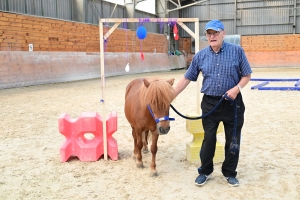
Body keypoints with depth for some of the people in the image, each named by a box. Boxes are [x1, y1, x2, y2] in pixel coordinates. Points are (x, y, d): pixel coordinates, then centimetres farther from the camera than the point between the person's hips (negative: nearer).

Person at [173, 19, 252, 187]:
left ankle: (230, 173, 26)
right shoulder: (200, 55, 0)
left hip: (233, 103, -1)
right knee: (209, 139, 9)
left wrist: (237, 88, -20)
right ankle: (205, 171, 26)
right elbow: (187, 79, 3)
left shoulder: (237, 51, -6)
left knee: (233, 139, 9)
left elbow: (247, 75, -1)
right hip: (210, 103, 1)